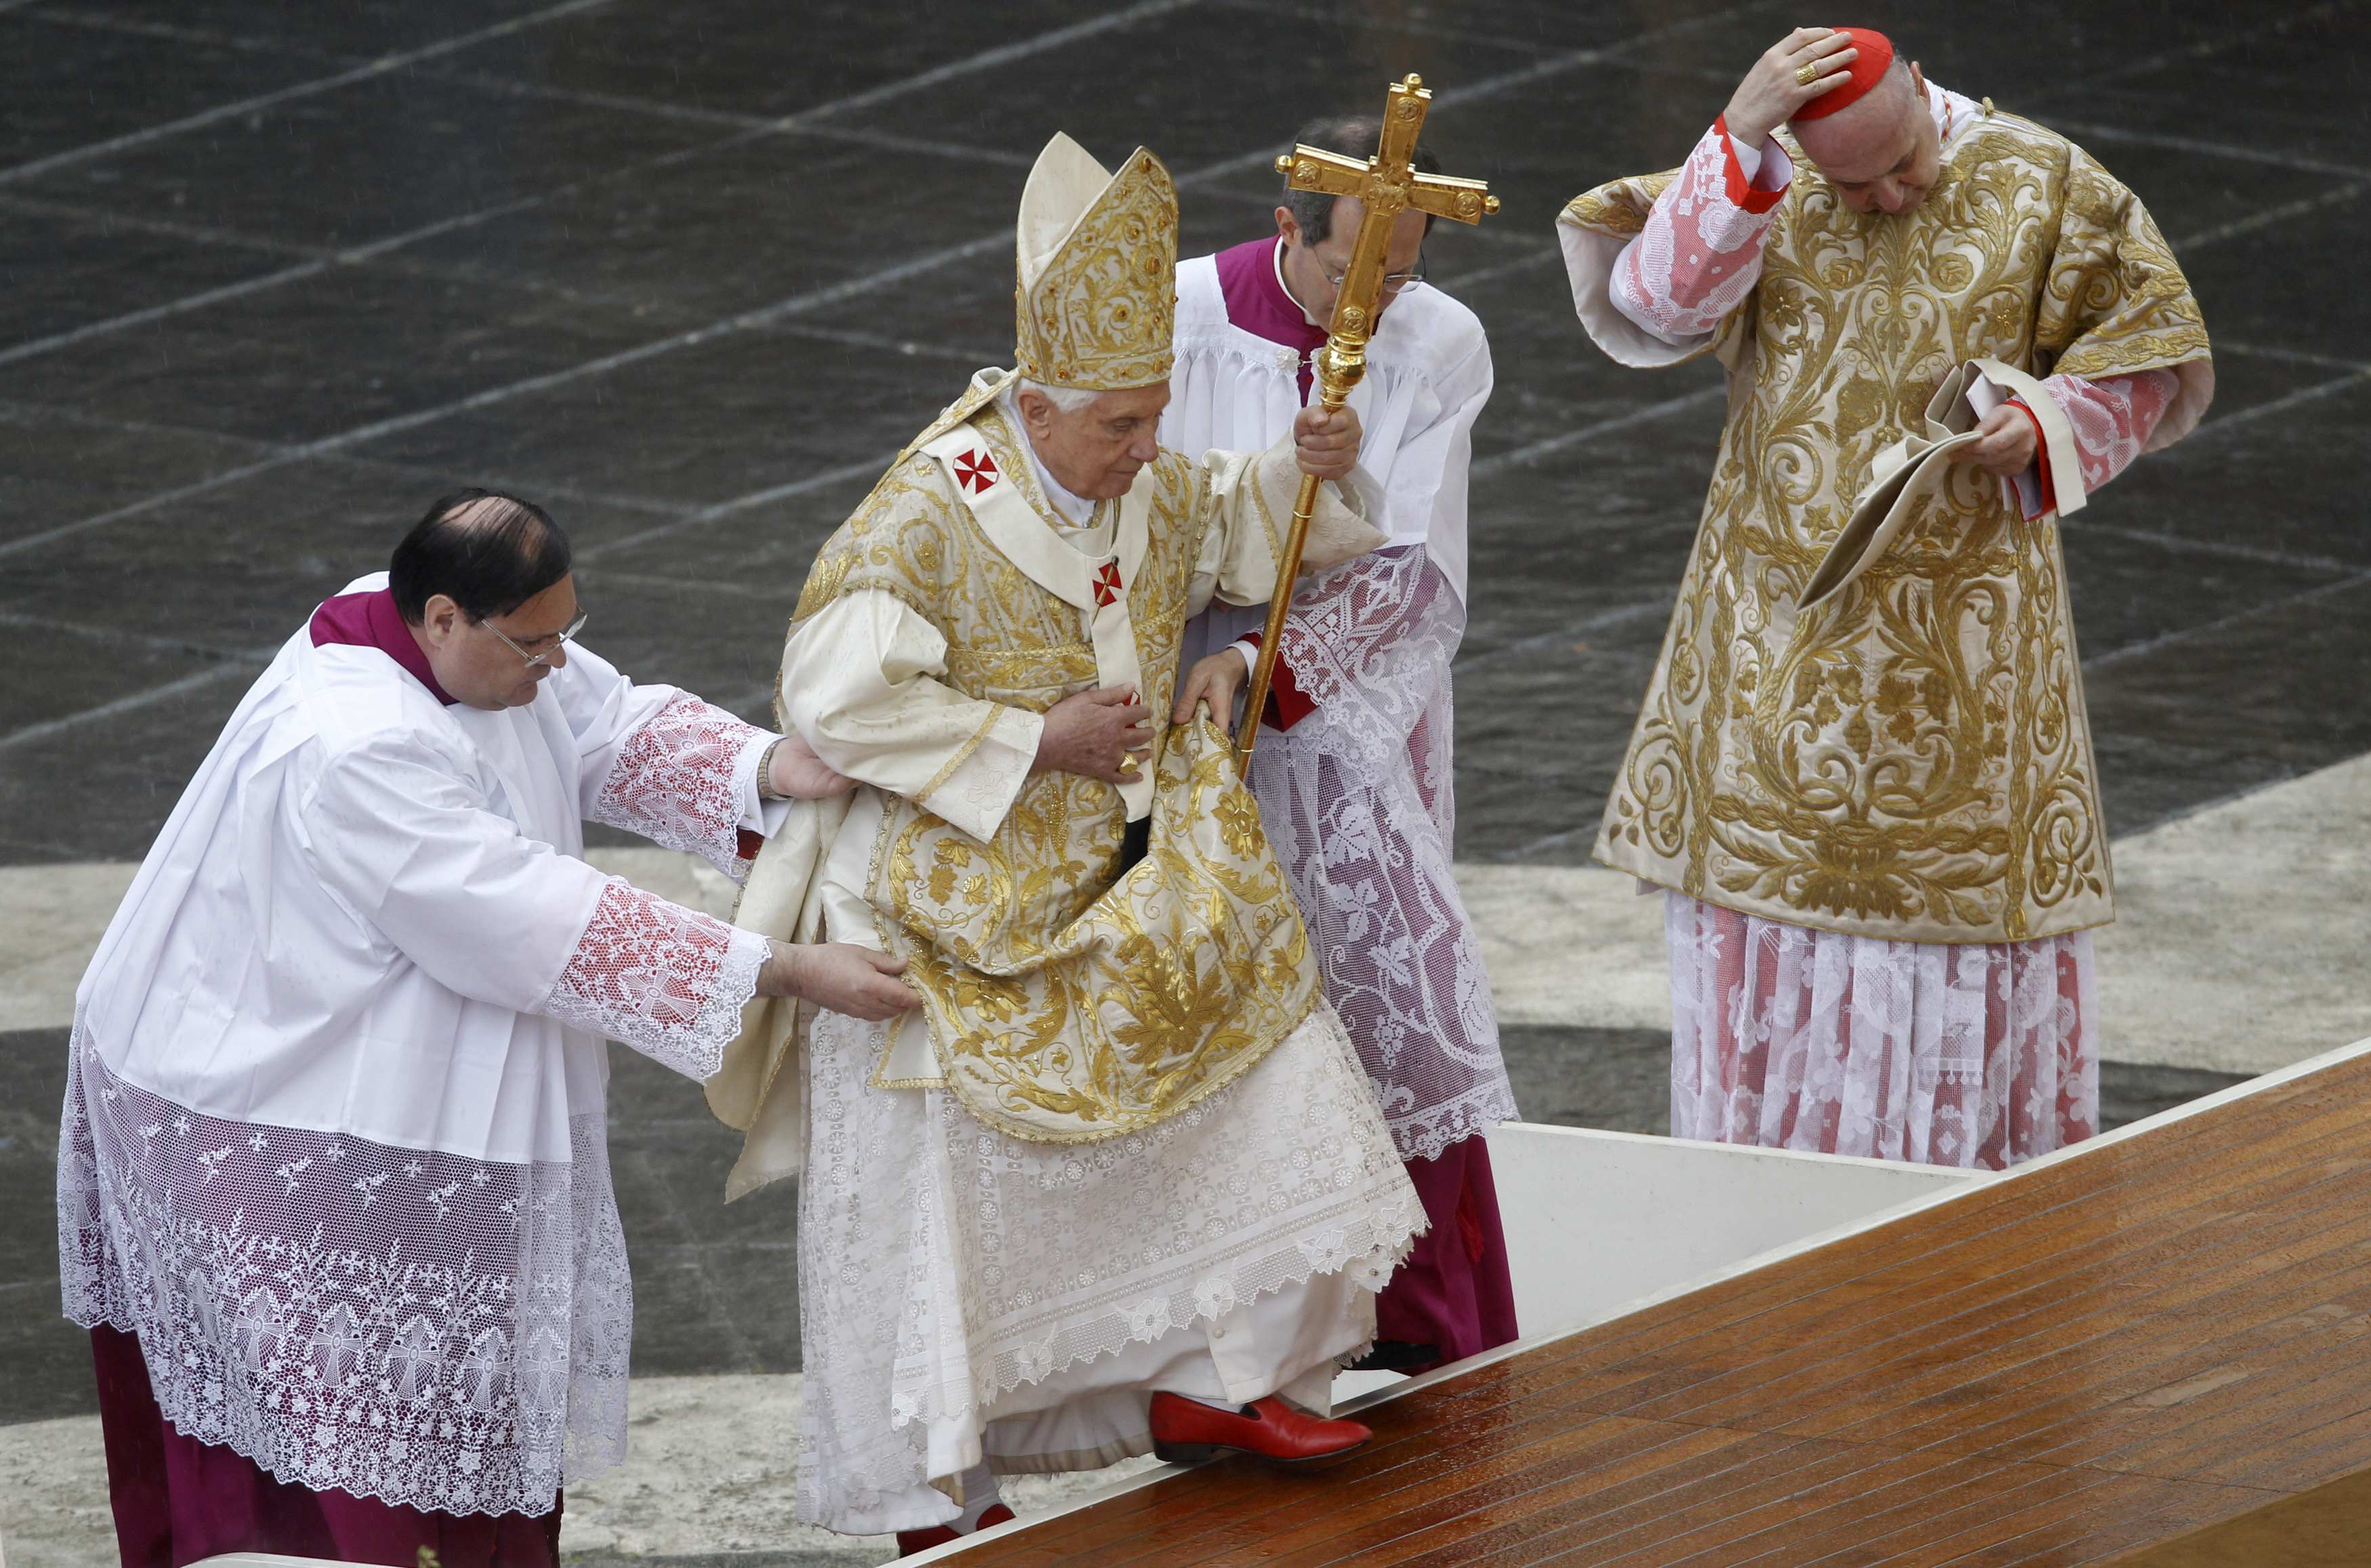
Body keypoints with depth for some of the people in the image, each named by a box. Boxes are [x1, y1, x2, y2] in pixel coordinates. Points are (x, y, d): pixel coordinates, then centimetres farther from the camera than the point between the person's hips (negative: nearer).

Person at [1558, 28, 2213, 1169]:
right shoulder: (1758, 190, -2)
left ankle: (1990, 1189, 15)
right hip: (1777, 632, 1)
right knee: (1765, 891, 6)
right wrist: (1740, 136, -27)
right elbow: (1657, 300, -19)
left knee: (1973, 891, 3)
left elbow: (2143, 374, 3)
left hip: (1964, 636, -1)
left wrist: (2040, 430, -16)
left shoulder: (2045, 189, -4)